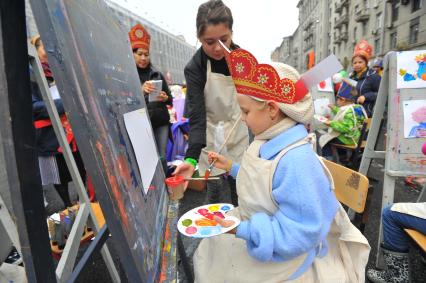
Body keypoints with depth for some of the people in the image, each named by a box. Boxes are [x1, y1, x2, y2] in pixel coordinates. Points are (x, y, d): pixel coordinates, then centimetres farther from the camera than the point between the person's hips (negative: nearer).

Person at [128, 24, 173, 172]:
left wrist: (165, 98, -8)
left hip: (161, 123, 3)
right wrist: (140, 90, -23)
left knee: (161, 157, 4)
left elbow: (170, 99, 15)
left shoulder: (157, 74, 11)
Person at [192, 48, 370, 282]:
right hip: (254, 231, 8)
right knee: (210, 251, 21)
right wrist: (231, 167, 6)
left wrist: (241, 230, -35)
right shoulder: (270, 142, -6)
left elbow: (298, 234, -32)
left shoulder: (296, 162, -36)